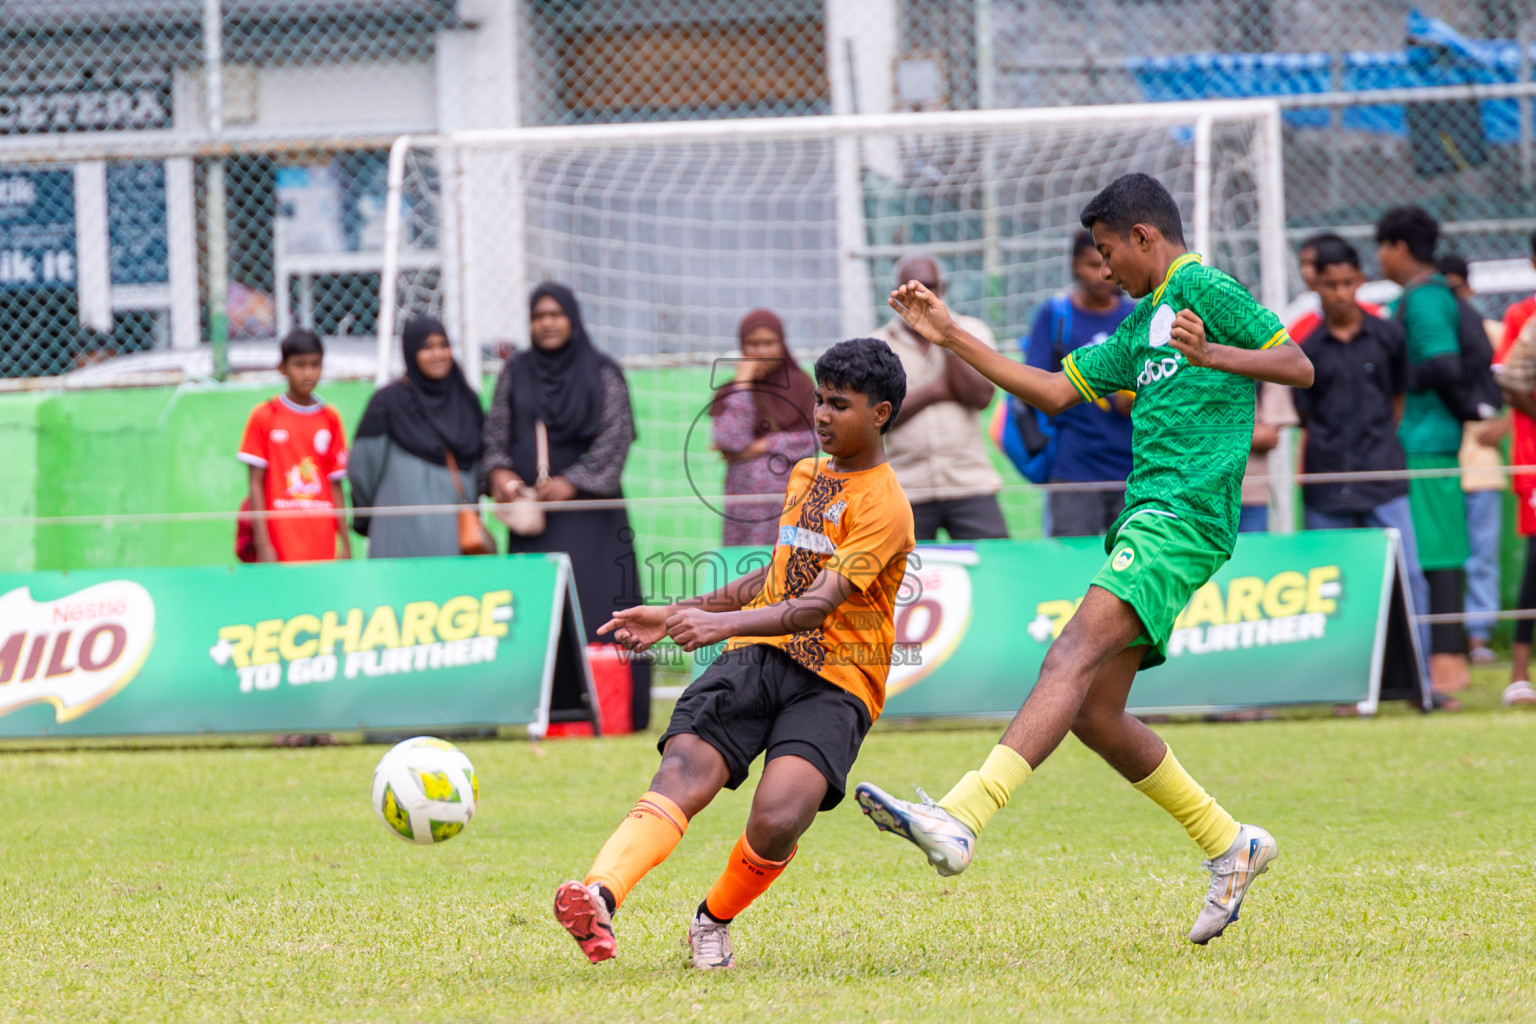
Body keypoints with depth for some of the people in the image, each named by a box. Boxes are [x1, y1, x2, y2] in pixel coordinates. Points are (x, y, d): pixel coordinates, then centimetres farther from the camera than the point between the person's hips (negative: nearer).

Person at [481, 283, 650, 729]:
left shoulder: (602, 374, 2)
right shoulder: (515, 374, 12)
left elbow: (616, 438, -4)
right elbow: (496, 433, 11)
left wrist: (572, 482, -15)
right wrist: (499, 472, -9)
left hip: (588, 509, -3)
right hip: (531, 508, 3)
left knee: (595, 605, -9)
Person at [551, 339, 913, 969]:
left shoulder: (883, 505, -7)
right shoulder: (804, 475, 18)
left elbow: (818, 605, -19)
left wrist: (720, 623, -32)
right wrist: (676, 615, 27)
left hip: (834, 682, -5)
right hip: (758, 657, 5)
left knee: (777, 820, -28)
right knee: (684, 769, -26)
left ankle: (715, 920, 3)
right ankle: (599, 896, -49)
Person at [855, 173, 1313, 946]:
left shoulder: (1203, 289, -1)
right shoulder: (1142, 324, 26)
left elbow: (1298, 366, -10)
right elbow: (1057, 391, 28)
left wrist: (1213, 354, -25)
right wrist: (950, 337, 25)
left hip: (1181, 518, -10)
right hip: (1147, 518, 10)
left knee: (1072, 659, -24)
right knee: (1094, 714, 6)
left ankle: (959, 821, -39)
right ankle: (1230, 846, 16)